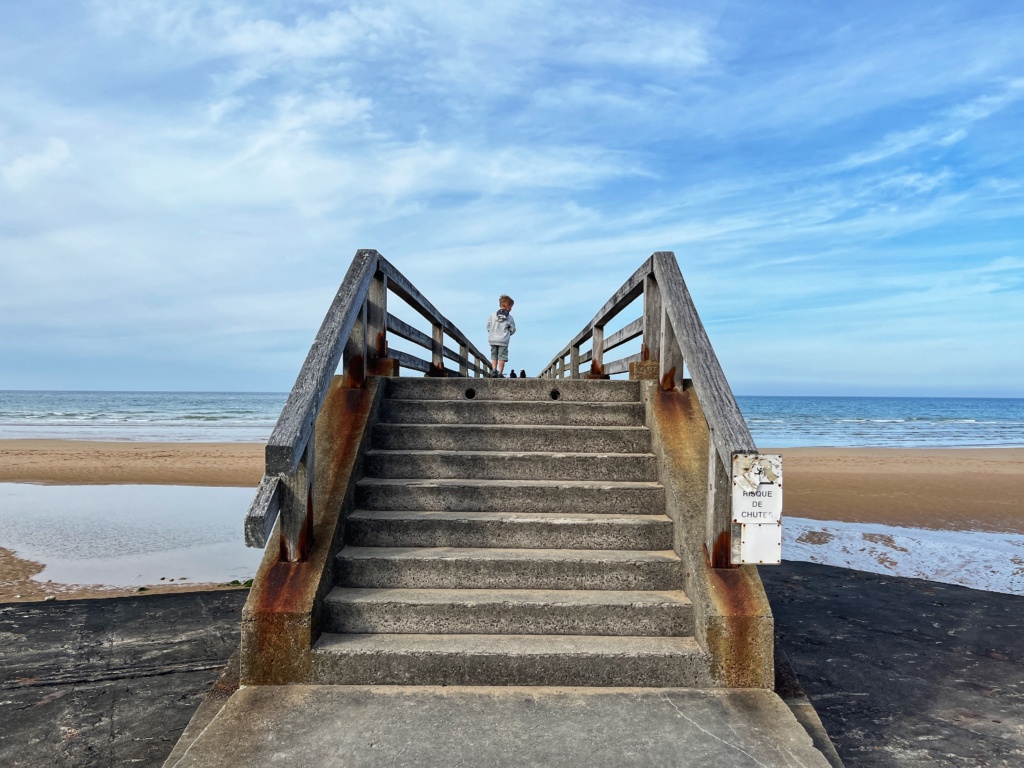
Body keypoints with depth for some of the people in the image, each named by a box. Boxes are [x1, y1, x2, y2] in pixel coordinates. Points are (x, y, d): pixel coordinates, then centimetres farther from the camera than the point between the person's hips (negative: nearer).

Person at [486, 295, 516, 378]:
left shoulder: (492, 316, 2)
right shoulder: (509, 318, -4)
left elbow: (488, 327, 6)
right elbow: (512, 329, 3)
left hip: (492, 340, 3)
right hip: (503, 341, -3)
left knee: (494, 356, 13)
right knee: (502, 357, 1)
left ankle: (494, 371, 4)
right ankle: (500, 373, 0)